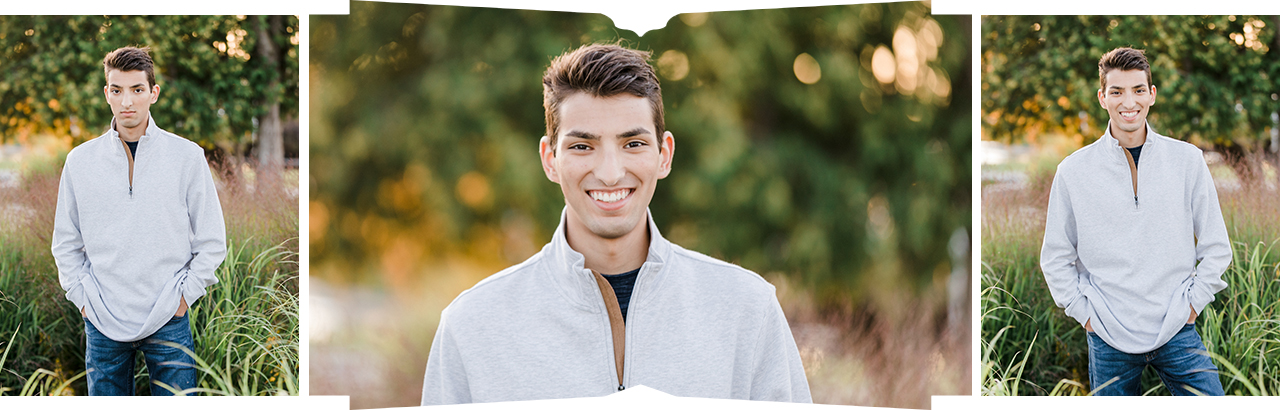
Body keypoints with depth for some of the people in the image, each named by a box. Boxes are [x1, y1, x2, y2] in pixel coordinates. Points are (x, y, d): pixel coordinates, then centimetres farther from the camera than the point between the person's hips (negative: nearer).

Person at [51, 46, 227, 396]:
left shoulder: (187, 156, 1)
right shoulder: (80, 160, 5)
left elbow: (212, 242, 4)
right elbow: (66, 244, 12)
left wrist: (185, 295, -2)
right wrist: (83, 298, 2)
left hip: (168, 321, -1)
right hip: (102, 322, 1)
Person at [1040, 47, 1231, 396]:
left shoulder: (1188, 160, 3)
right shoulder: (1073, 170, 0)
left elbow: (1216, 247, 9)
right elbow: (1055, 259, 7)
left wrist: (1193, 302, 1)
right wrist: (1085, 313, 0)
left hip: (1177, 331, 1)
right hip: (1108, 339, 0)